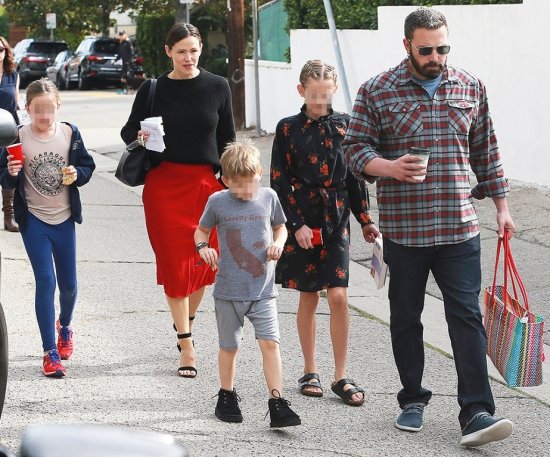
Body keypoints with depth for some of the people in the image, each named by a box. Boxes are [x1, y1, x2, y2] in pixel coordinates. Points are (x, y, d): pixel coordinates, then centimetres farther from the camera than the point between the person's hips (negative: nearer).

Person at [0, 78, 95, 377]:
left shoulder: (70, 134, -4)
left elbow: (87, 166, 5)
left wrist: (77, 174, -15)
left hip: (64, 218, 3)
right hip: (33, 220, -3)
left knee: (68, 284, 13)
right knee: (46, 282, -8)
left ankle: (64, 326, 45)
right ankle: (50, 352, -1)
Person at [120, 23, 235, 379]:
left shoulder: (217, 87, 2)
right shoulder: (154, 89, 0)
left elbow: (227, 139, 7)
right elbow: (129, 130, 10)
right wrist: (139, 136, -14)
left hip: (206, 183, 1)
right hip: (164, 185, -1)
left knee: (206, 260, 4)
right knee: (175, 261, -2)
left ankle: (186, 320, 32)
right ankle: (186, 343, 5)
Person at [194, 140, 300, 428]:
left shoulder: (268, 197, 0)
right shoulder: (217, 202, -4)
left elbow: (280, 227, 16)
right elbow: (201, 230, 10)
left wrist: (278, 243, -5)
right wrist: (203, 247, -11)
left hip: (263, 290, 0)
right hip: (229, 291, 0)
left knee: (270, 342, -11)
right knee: (229, 347, 12)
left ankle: (277, 403, -9)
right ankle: (227, 397, 32)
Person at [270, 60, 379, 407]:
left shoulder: (345, 126, 5)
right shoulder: (288, 129, -1)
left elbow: (356, 177, 10)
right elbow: (281, 183, -3)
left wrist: (366, 220, 7)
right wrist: (297, 224, -10)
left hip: (336, 221, 1)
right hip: (301, 222, -1)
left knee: (338, 296, -7)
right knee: (308, 297, 8)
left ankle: (341, 376, 0)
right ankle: (310, 371, 19)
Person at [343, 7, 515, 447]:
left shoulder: (471, 87, 7)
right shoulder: (377, 91, -1)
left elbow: (486, 151, 15)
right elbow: (356, 146, -1)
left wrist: (501, 204, 15)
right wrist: (390, 167, -20)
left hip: (459, 228, 1)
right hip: (403, 228, -1)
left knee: (467, 316, -6)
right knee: (406, 318, 10)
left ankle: (476, 412, -8)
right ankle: (413, 400, 25)